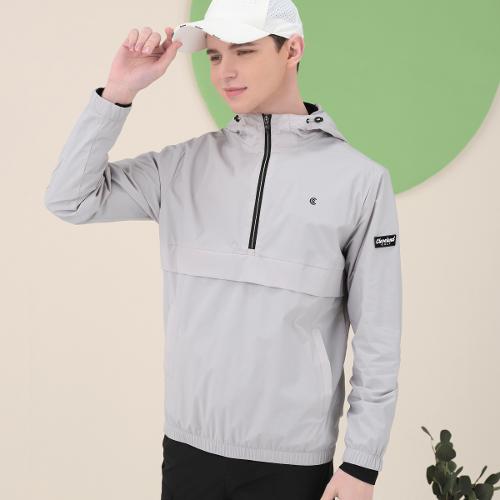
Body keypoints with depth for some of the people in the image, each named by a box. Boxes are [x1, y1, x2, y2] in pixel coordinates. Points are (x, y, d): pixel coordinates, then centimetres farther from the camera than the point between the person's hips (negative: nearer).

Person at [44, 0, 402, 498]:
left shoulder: (358, 179, -7)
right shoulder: (183, 166, 2)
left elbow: (377, 337, -5)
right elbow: (69, 201, 0)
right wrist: (119, 92, -8)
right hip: (188, 447, 3)